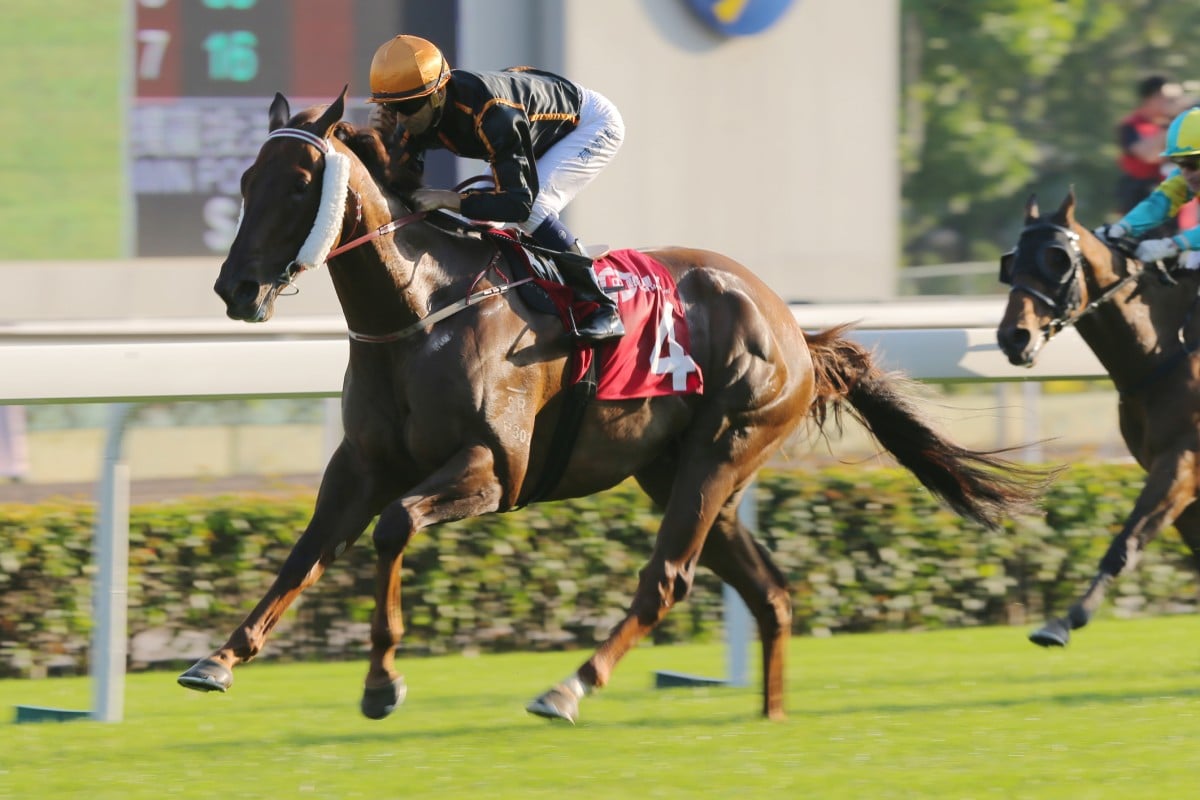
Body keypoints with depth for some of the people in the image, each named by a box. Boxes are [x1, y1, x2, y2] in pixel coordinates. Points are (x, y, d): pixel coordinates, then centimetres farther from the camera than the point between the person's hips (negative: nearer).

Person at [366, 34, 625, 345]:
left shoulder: (492, 115, -43)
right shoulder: (423, 111, -20)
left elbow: (519, 201, -43)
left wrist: (447, 198, -49)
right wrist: (387, 139, -31)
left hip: (593, 124, -8)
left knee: (531, 210, -26)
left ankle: (601, 310, -17)